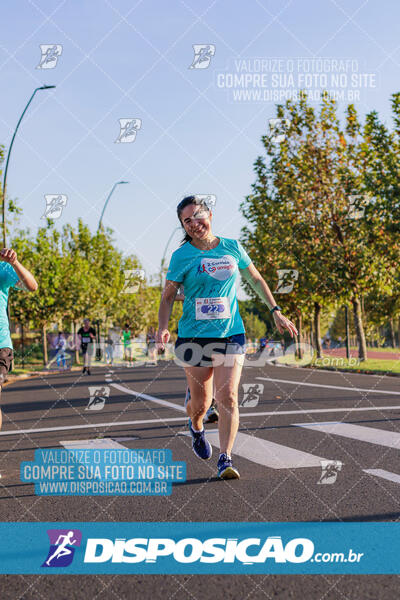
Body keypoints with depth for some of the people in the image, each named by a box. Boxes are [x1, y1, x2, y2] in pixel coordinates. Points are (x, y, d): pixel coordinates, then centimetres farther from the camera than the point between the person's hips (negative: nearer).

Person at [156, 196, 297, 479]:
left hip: (231, 334, 1)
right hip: (194, 336, -1)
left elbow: (256, 280, 18)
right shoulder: (182, 256, -1)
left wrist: (276, 312, 15)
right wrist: (163, 328, -13)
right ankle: (197, 428, 41)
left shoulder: (232, 248, 5)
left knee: (228, 397, -13)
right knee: (200, 402, 6)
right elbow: (168, 295, 3)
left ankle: (226, 459, -7)